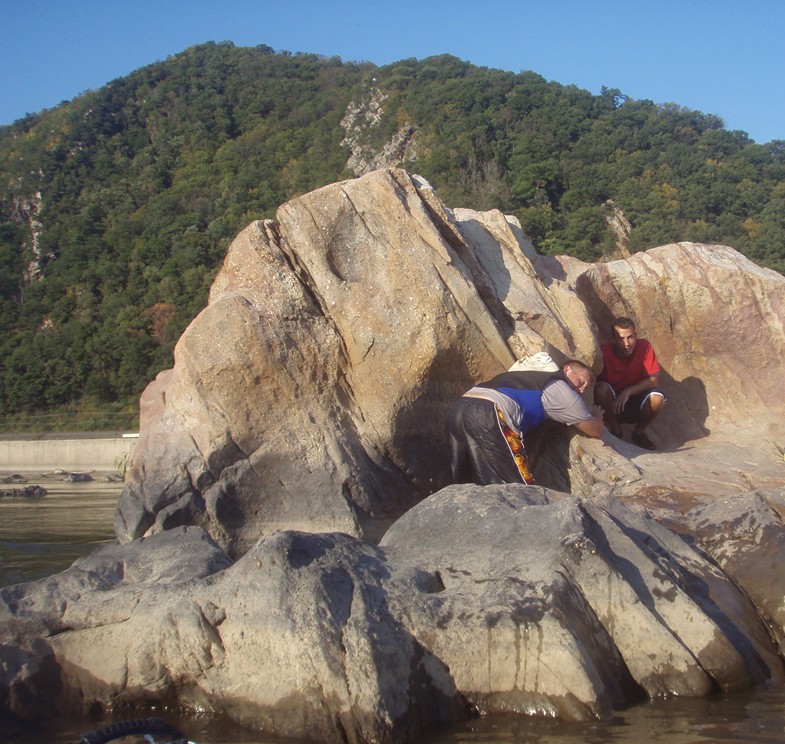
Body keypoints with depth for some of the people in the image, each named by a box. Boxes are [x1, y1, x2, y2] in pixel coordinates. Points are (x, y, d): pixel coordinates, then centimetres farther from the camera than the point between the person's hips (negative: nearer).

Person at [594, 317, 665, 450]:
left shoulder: (644, 347, -15)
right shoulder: (604, 352, -21)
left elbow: (654, 379, -14)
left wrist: (628, 391, -26)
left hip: (635, 402, 2)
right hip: (611, 404, -1)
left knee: (657, 398, -28)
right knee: (601, 389, -32)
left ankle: (639, 432, 2)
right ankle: (615, 431, -8)